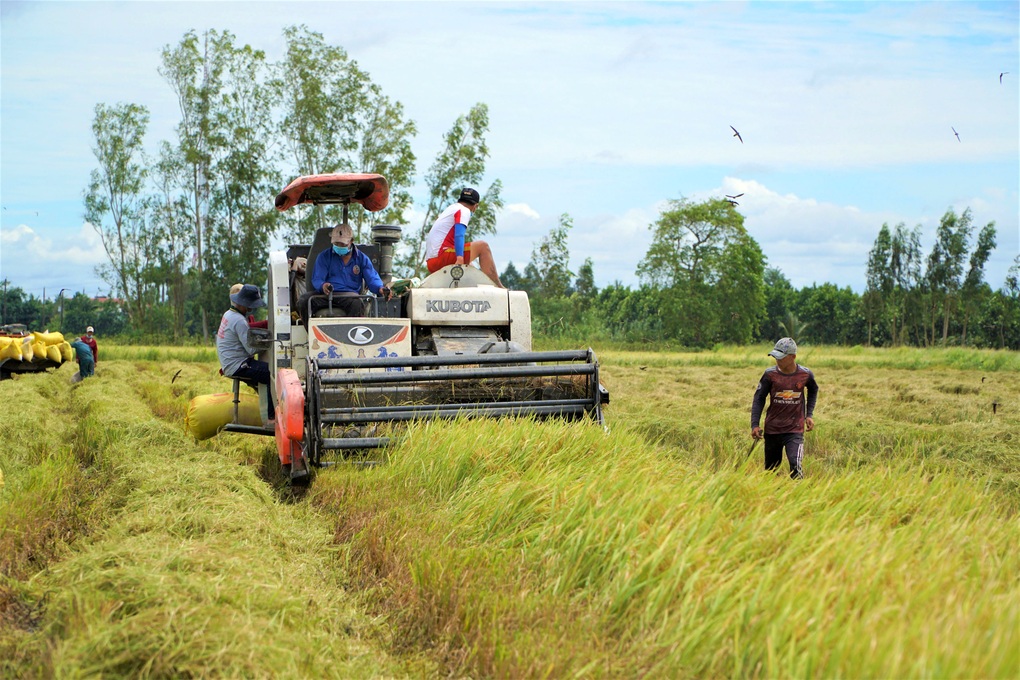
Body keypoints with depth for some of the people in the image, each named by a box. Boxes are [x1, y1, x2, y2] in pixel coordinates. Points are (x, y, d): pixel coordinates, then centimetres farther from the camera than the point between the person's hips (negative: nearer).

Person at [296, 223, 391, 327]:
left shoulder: (362, 258, 14)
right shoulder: (324, 257, 12)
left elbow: (372, 279, 6)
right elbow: (317, 279, 3)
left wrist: (380, 289, -20)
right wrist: (323, 286, -25)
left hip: (349, 295, -1)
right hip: (325, 294, 1)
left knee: (358, 305, -38)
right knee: (303, 302, -28)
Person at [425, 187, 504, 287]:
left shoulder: (448, 210, 27)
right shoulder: (464, 210, -1)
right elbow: (459, 235, -19)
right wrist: (460, 258, -32)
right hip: (440, 256, -10)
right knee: (482, 246, -8)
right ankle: (498, 288, -16)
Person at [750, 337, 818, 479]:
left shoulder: (805, 374, -6)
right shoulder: (770, 374, -8)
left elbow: (813, 391, 16)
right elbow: (759, 398, -1)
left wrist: (809, 415, 9)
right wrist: (754, 425, -8)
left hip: (795, 429, -1)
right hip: (772, 429, 2)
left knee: (795, 465, -19)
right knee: (770, 468, 12)